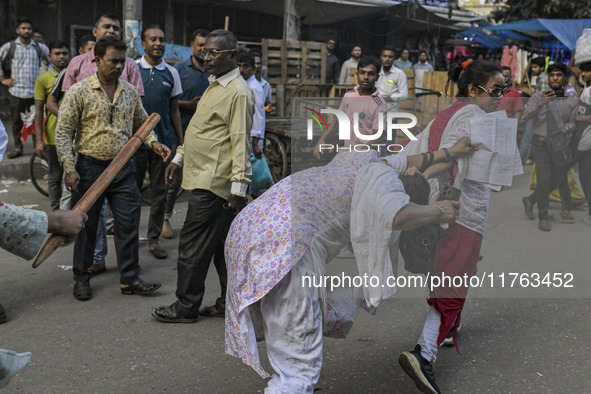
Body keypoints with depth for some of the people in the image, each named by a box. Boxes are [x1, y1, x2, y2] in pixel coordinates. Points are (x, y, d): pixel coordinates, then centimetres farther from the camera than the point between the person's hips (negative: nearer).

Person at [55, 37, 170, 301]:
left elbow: (141, 123, 20)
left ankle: (129, 279, 13)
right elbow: (63, 132, -6)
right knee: (86, 225, 7)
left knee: (129, 223, 2)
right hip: (90, 167, -3)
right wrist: (69, 168, -14)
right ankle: (81, 278, 22)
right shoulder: (79, 91, -6)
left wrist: (153, 142, 0)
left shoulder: (130, 92, 6)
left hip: (123, 168, 3)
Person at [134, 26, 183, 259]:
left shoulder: (171, 73, 7)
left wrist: (181, 141, 11)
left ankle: (153, 238, 16)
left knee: (159, 191, 6)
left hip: (163, 139, 2)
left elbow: (174, 110, 12)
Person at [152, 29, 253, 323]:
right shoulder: (214, 85, 17)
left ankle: (186, 307, 9)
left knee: (192, 245, -3)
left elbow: (241, 141, -20)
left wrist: (238, 187, -22)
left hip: (212, 181, -10)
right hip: (204, 178, 10)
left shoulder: (238, 92, -15)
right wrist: (179, 157, 24)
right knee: (222, 244, 14)